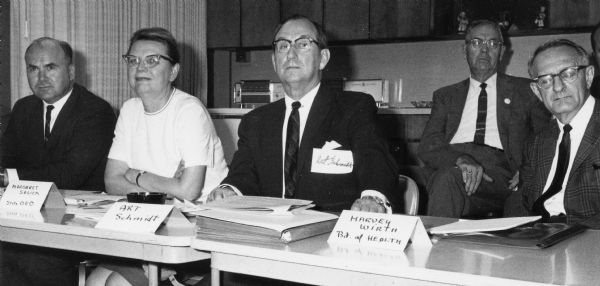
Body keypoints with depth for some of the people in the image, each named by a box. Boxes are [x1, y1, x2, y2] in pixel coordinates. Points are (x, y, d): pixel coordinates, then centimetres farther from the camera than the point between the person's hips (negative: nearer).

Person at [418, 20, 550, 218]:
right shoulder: (445, 96, 23)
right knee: (445, 178, -36)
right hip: (450, 165, 1)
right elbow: (427, 146, 8)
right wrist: (461, 160, -14)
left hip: (499, 169, -1)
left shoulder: (524, 91, 21)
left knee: (449, 179, -34)